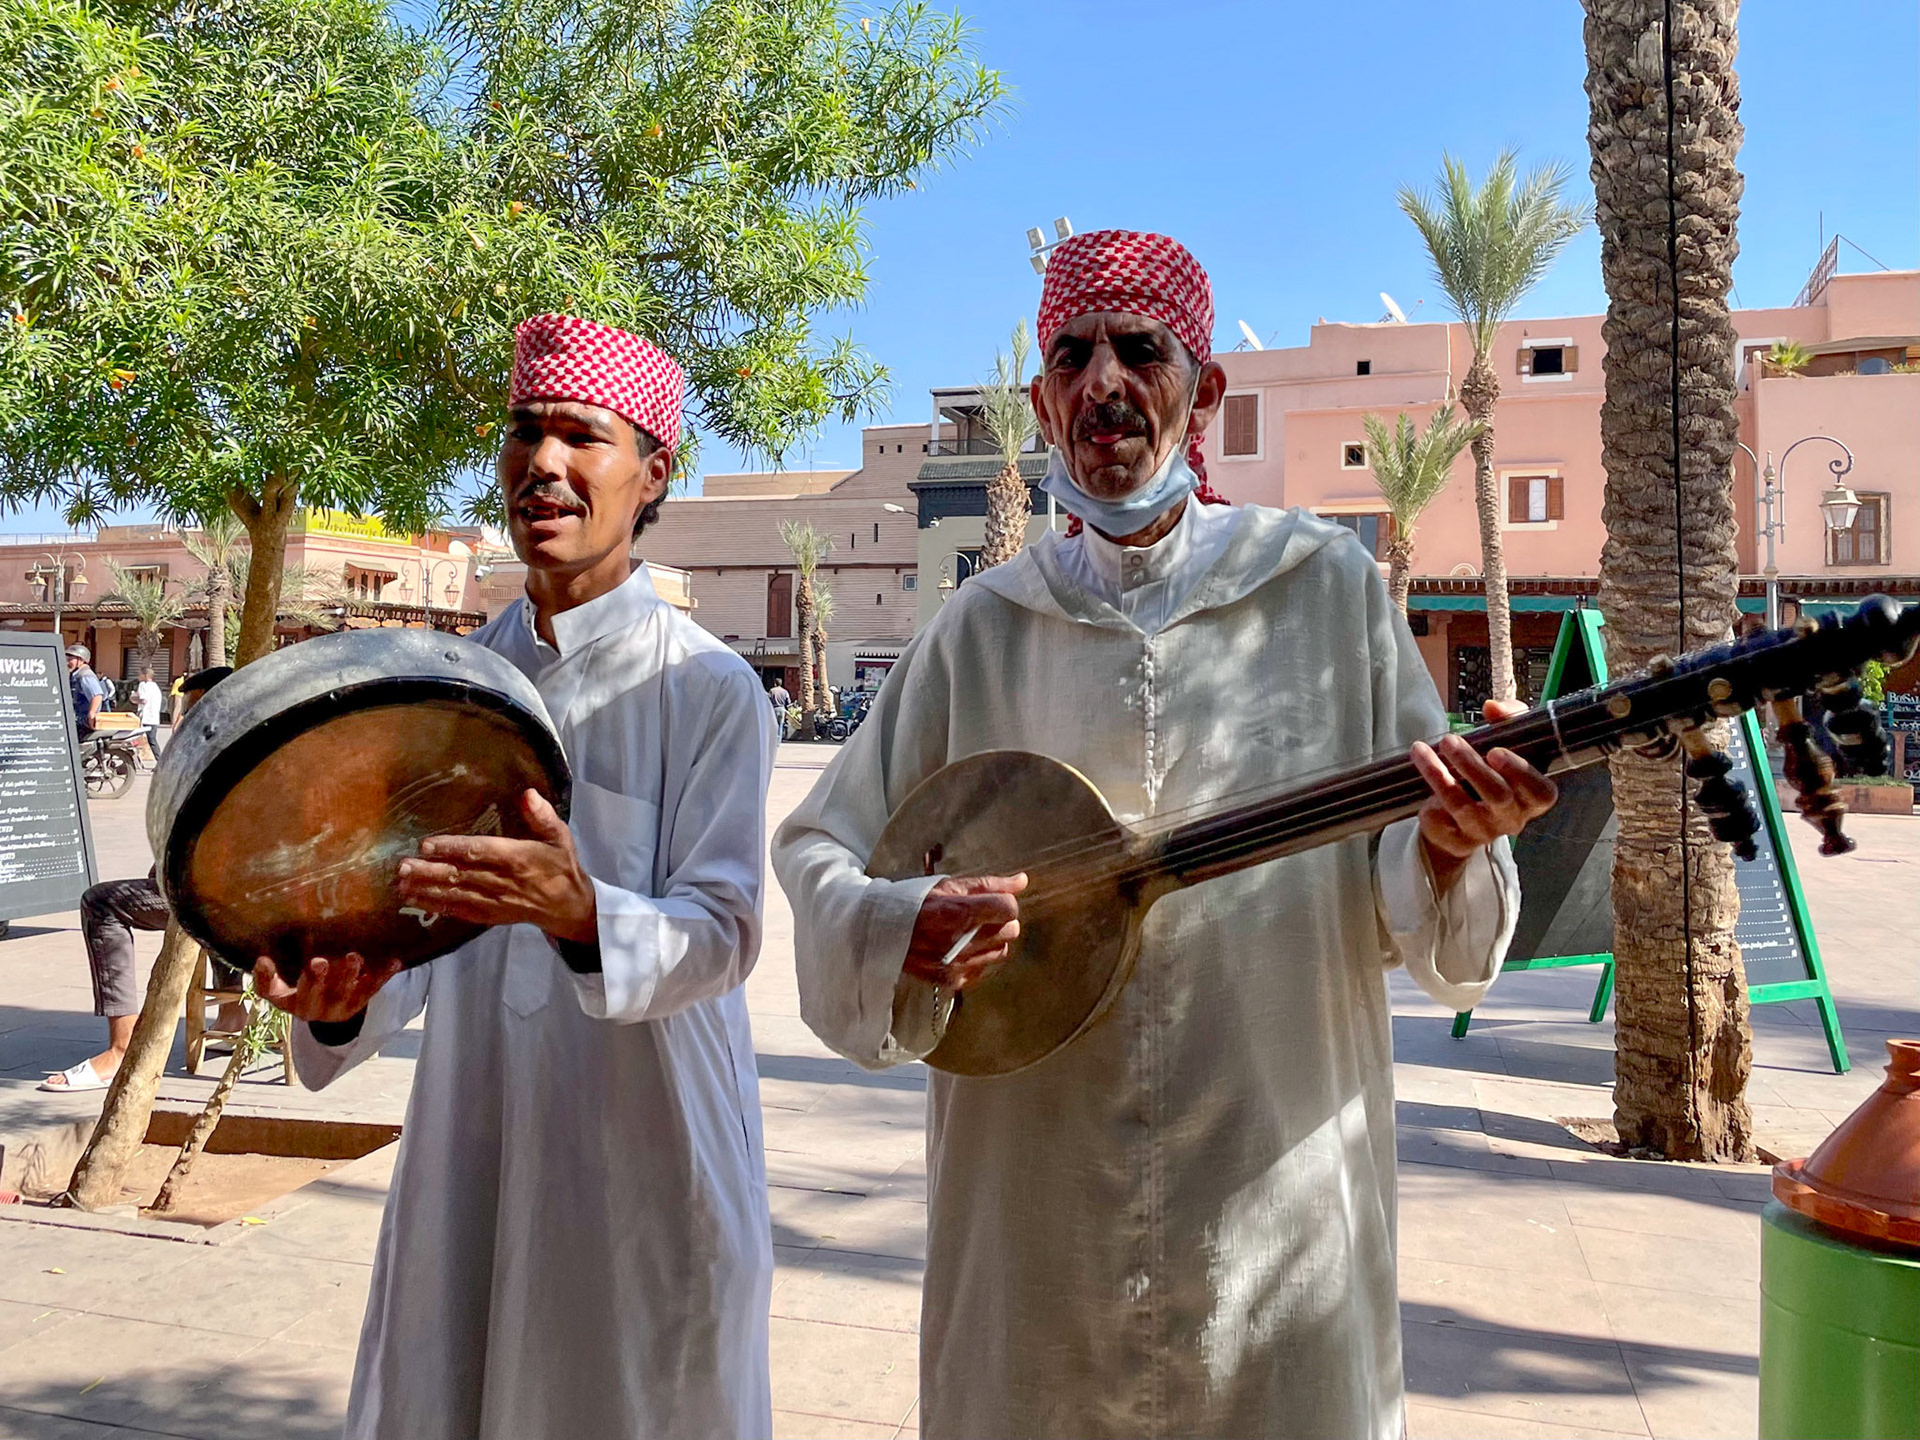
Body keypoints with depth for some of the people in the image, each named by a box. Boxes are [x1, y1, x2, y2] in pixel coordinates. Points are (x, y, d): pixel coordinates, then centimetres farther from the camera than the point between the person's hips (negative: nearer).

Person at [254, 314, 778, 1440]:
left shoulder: (710, 689, -9)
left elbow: (723, 932, -15)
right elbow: (417, 907, 6)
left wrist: (584, 918, -34)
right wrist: (342, 1003, -15)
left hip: (646, 1153, -4)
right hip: (470, 1149, 4)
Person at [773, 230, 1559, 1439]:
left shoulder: (1330, 587, -1)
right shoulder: (988, 624, 1)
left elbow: (1403, 907, 1)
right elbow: (817, 846, 5)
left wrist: (1447, 849, -21)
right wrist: (904, 922, -14)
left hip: (1277, 1191, -1)